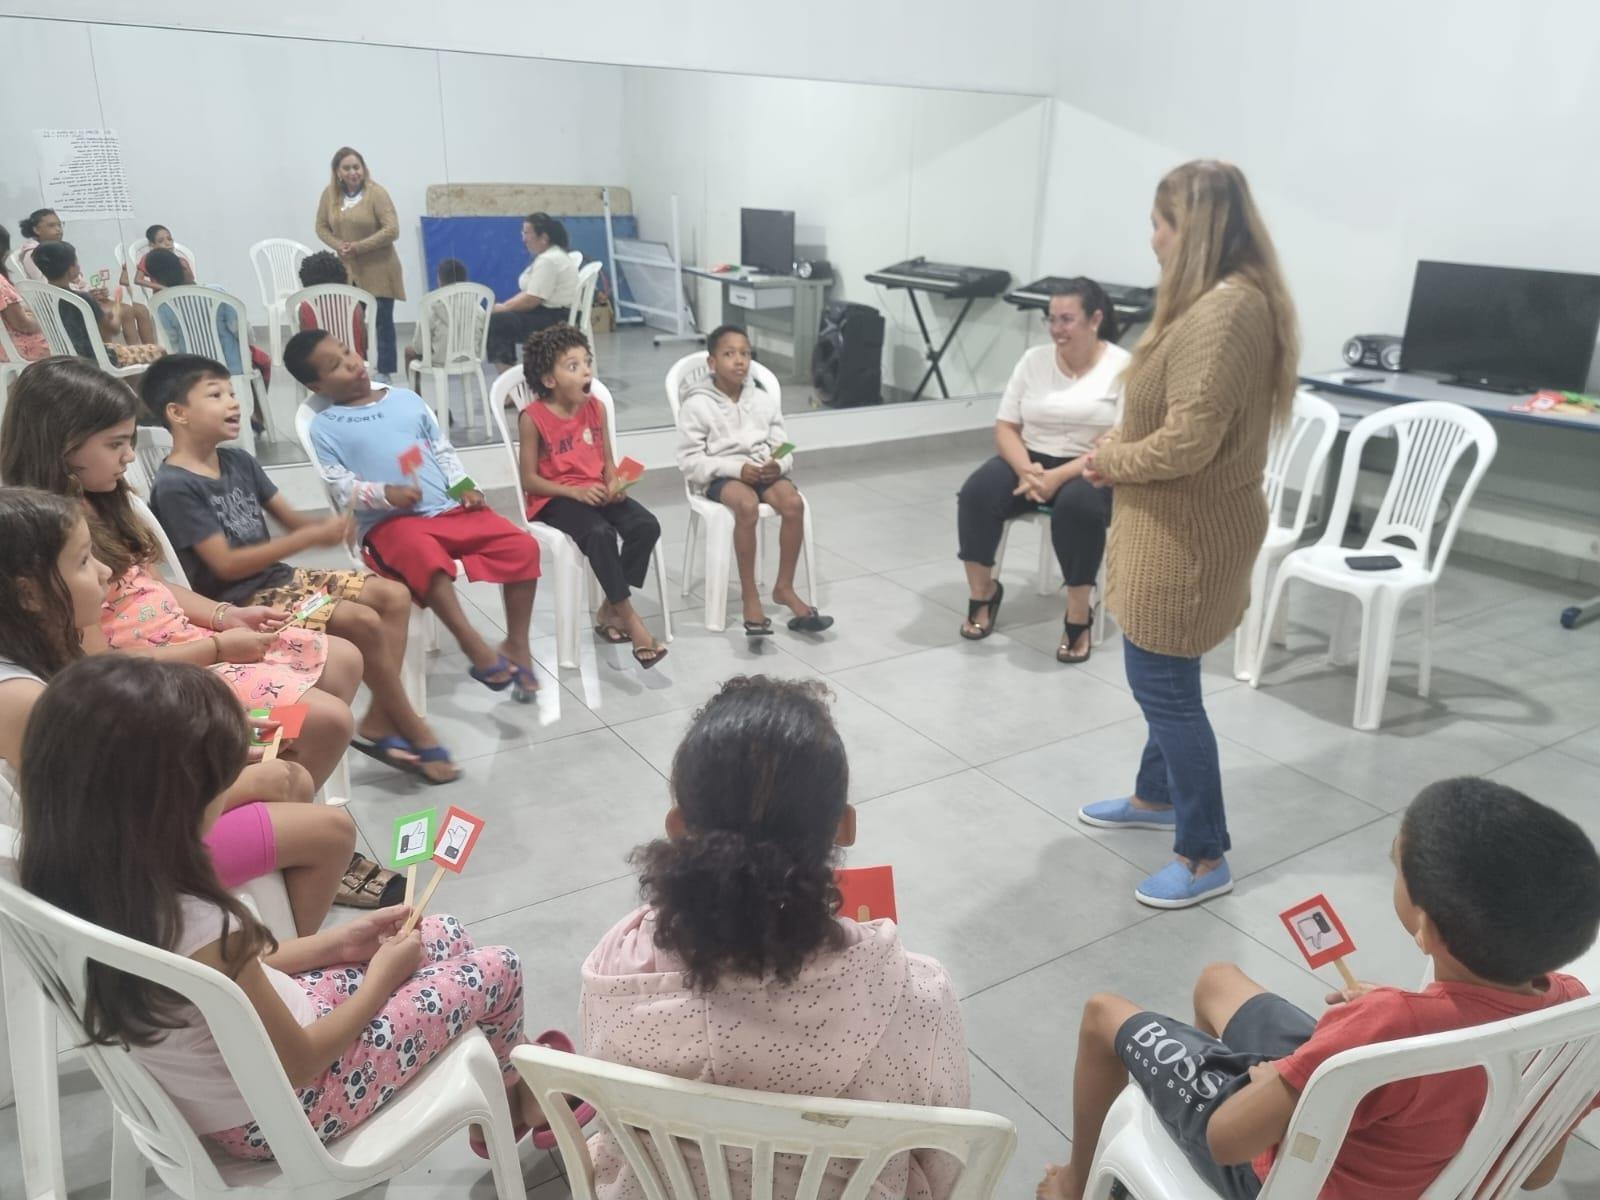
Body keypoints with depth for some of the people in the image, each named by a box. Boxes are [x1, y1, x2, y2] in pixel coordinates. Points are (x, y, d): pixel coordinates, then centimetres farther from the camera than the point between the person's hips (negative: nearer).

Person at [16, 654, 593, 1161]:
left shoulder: (76, 889, -13)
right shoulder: (196, 931, -39)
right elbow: (298, 1064, -23)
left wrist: (334, 942, 3)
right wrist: (382, 976, -8)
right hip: (276, 1114, -7)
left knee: (448, 938, 16)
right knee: (497, 970, 7)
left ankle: (503, 1076, 38)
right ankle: (509, 1101, 40)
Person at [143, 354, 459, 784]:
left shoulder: (238, 461, 9)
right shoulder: (174, 486, -16)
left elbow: (291, 519, 9)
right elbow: (226, 565, -20)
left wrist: (328, 526, -17)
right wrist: (313, 536, -22)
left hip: (279, 577, 9)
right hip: (240, 602, -9)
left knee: (394, 596, -3)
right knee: (364, 622, -24)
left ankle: (379, 723, -6)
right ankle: (413, 729, -4)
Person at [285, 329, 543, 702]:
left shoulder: (406, 399, 16)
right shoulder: (325, 427, 5)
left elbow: (443, 450, 20)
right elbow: (343, 488, -4)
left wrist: (464, 487, 4)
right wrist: (386, 494, -21)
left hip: (450, 508, 5)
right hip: (390, 522, -5)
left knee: (522, 545, -12)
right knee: (428, 559, -39)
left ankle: (517, 644, -3)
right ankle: (475, 647, -29)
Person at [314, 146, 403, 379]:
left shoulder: (376, 192, -11)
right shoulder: (330, 193, 3)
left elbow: (392, 230, -17)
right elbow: (322, 227, 10)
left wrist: (360, 246, -19)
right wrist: (339, 246, -9)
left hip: (378, 271, -4)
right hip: (347, 271, 4)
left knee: (383, 322, 2)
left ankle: (385, 372, 10)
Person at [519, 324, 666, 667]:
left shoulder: (595, 407, 7)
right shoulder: (533, 417, -9)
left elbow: (608, 461, 13)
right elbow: (530, 479, -9)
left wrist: (615, 483, -10)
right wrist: (575, 491, -21)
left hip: (597, 492, 5)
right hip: (554, 498, -5)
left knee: (646, 526, -21)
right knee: (600, 533, -34)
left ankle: (610, 610, -8)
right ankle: (630, 619, -23)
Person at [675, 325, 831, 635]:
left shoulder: (764, 401, 9)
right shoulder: (696, 405, -4)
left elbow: (784, 449, 10)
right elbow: (690, 461, -8)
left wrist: (777, 466, -15)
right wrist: (737, 469, -20)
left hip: (763, 472, 4)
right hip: (720, 476, -4)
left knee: (793, 502, -27)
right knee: (747, 505, -36)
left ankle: (784, 587, -12)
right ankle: (749, 594, -24)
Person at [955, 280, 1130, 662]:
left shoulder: (1122, 366, -7)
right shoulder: (1034, 360, 6)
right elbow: (1005, 427, 3)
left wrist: (1059, 476, -25)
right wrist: (1025, 469, -17)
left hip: (1092, 470, -3)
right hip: (1030, 459, 4)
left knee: (1078, 506, -37)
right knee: (977, 491, -25)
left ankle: (1078, 617, -20)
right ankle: (983, 592, -3)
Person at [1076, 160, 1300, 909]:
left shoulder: (1224, 311, -24)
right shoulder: (1225, 300, 10)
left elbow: (1188, 440, -27)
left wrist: (1110, 462, -11)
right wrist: (1119, 447, 1)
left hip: (1187, 533, -10)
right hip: (1177, 525, 10)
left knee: (1164, 686, -1)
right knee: (1163, 678, 22)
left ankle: (1205, 859, 12)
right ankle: (1156, 796, 41)